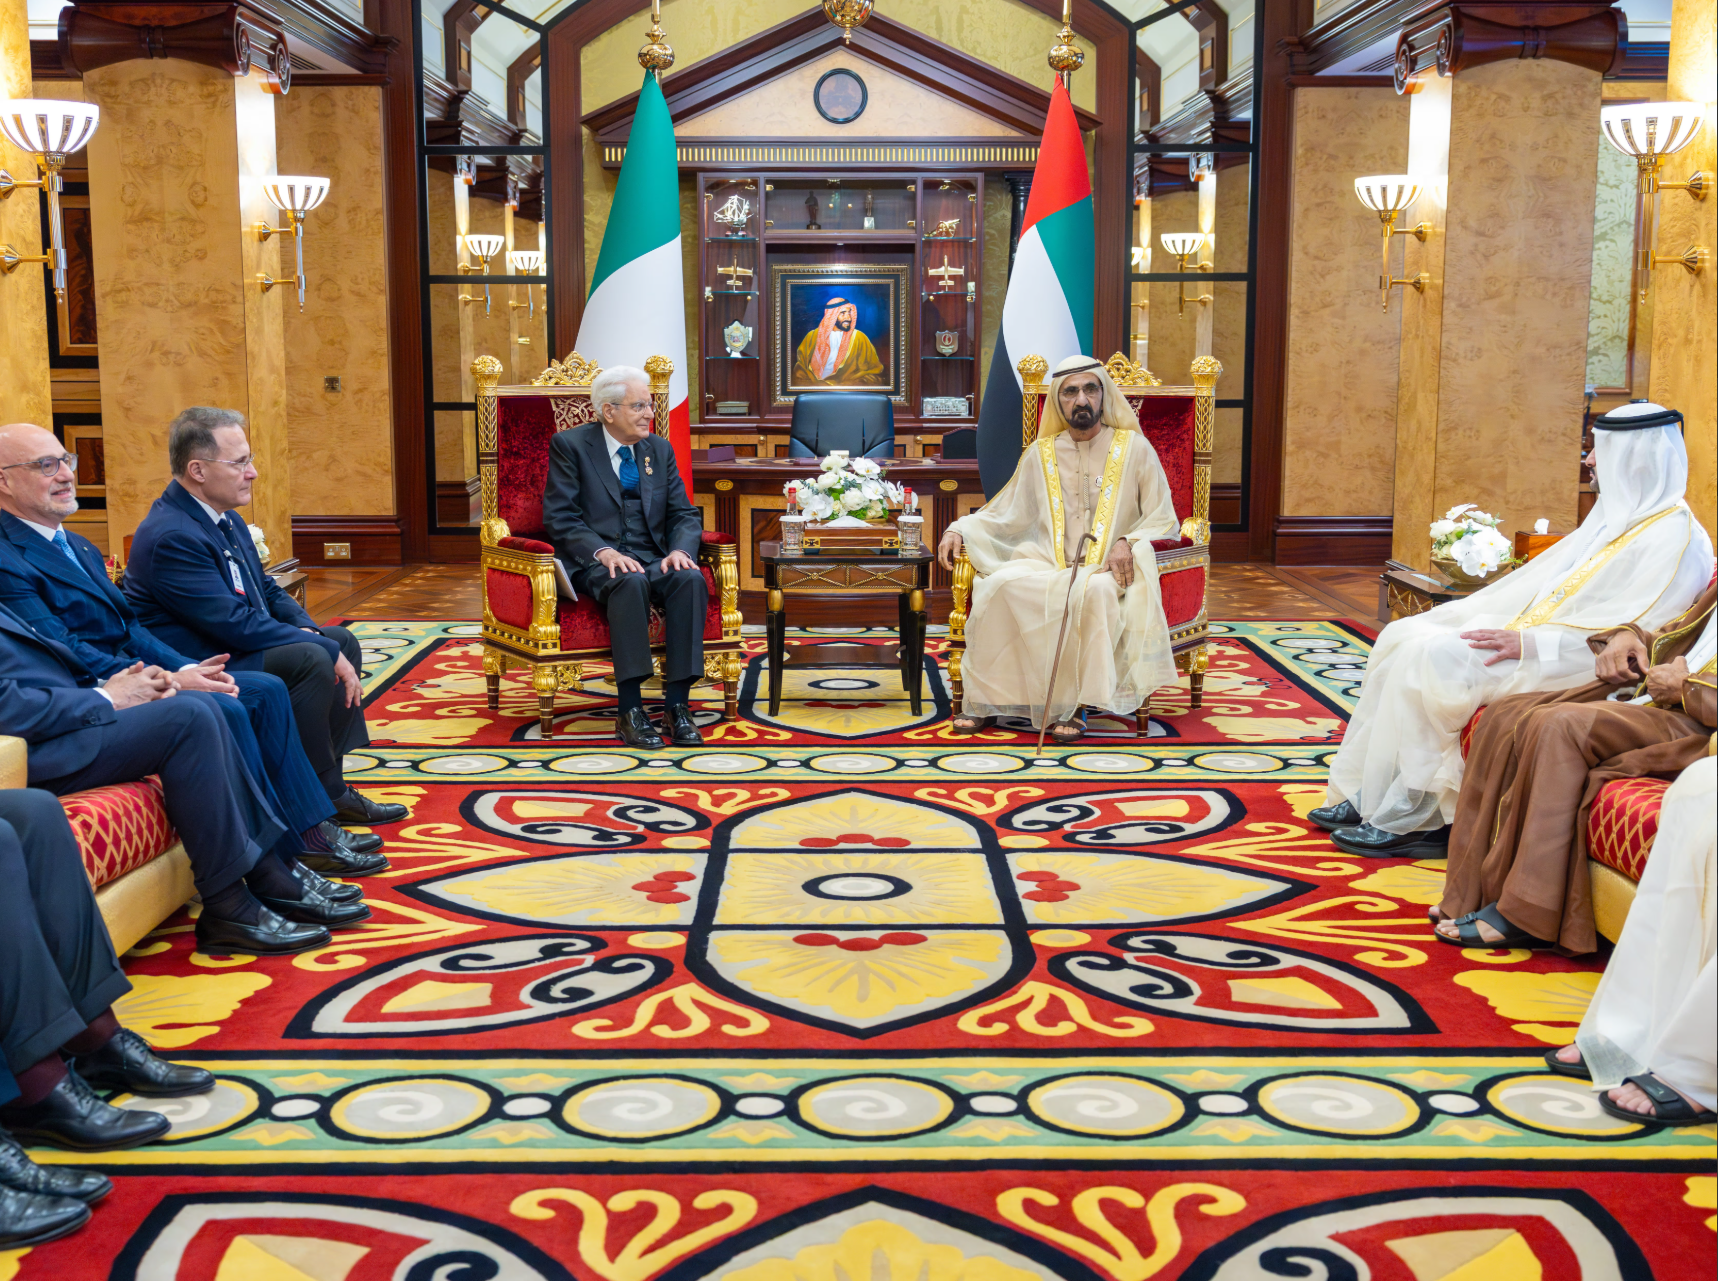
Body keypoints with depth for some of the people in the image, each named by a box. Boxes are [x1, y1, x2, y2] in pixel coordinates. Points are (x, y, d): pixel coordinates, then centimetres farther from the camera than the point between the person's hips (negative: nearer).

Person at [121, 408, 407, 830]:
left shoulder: (227, 520, 10)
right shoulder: (171, 536, -23)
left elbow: (267, 591, 18)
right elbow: (234, 622, -26)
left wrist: (306, 629, -4)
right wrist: (325, 649, -22)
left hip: (236, 648, 11)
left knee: (342, 641, 10)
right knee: (311, 660, -27)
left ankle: (328, 787, 8)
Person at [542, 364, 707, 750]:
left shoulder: (660, 449, 16)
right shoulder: (569, 445, 2)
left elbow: (685, 514, 12)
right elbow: (560, 518, -6)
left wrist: (681, 549, -11)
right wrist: (603, 552, -23)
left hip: (653, 558, 4)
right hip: (595, 561, -4)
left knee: (691, 579, -29)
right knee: (631, 582, -38)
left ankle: (677, 706, -28)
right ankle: (630, 711, -35)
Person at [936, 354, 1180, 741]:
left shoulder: (1134, 448, 7)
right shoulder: (1041, 454, 15)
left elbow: (1162, 520, 5)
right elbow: (1004, 514, 20)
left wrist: (1128, 542, -15)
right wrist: (960, 530, 2)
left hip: (1108, 571, -3)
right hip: (1048, 565, 3)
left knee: (1092, 592, -39)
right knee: (1000, 584, -30)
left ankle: (1067, 705, -29)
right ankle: (982, 699, -22)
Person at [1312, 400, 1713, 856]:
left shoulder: (1677, 539, -13)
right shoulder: (1613, 514, 17)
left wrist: (1529, 644, -26)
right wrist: (1458, 612, 14)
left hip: (1563, 665, -10)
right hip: (1530, 632, 10)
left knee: (1429, 660, -25)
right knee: (1400, 638, -1)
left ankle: (1401, 819, -14)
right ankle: (1363, 794, -1)